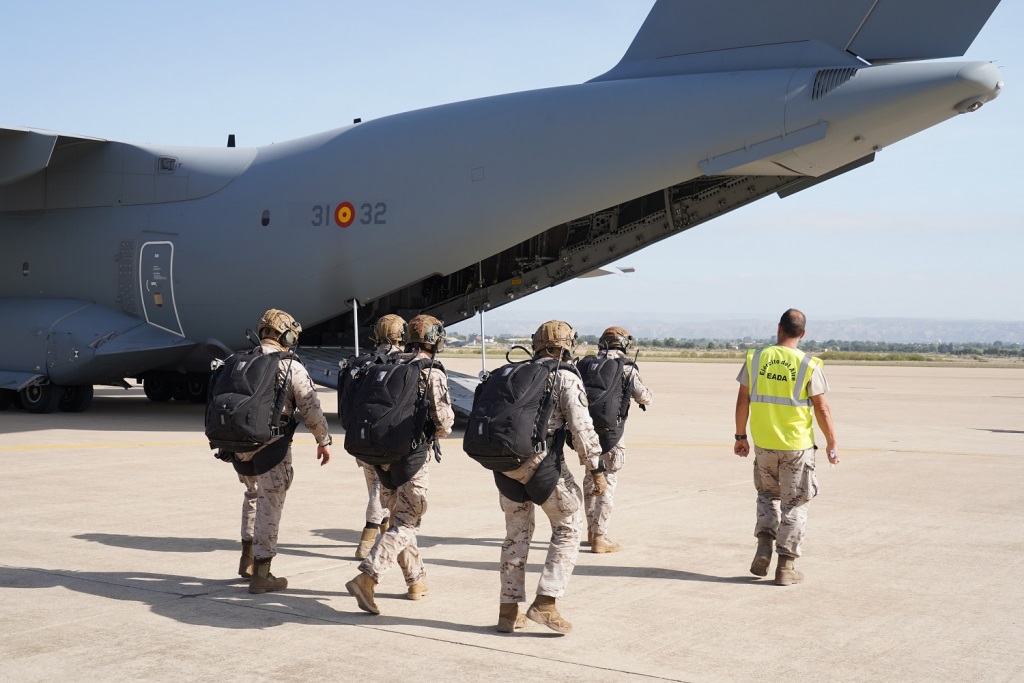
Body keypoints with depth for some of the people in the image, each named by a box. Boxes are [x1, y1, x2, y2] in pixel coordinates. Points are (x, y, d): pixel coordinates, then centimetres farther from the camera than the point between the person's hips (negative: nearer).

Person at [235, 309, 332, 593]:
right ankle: (261, 575, 7)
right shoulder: (291, 368, -9)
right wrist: (324, 441, 7)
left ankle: (248, 559, 32)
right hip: (272, 449, -6)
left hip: (242, 447, 6)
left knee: (254, 496, 26)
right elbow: (311, 410, -7)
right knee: (269, 507, 2)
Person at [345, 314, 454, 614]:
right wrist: (435, 435, 9)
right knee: (405, 523, -2)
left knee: (398, 517, 19)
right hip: (413, 455, -6)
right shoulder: (432, 373, -9)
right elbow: (444, 421, -13)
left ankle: (417, 580, 28)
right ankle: (367, 578, -18)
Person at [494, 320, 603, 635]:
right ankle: (545, 602, 2)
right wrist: (596, 471, -5)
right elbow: (581, 427, -9)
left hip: (505, 464, 6)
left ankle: (508, 610, 18)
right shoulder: (566, 378, -1)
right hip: (541, 462, -6)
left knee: (516, 534, 18)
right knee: (567, 529, 10)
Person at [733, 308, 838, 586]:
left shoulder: (756, 357, -2)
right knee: (794, 504, 8)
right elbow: (822, 409, -8)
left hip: (763, 443, 3)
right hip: (797, 446, -2)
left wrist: (740, 436, 13)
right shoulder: (808, 365, -10)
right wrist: (832, 445, 3)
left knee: (767, 495, 23)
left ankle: (764, 544, 5)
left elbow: (743, 400, 2)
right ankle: (785, 566, 8)